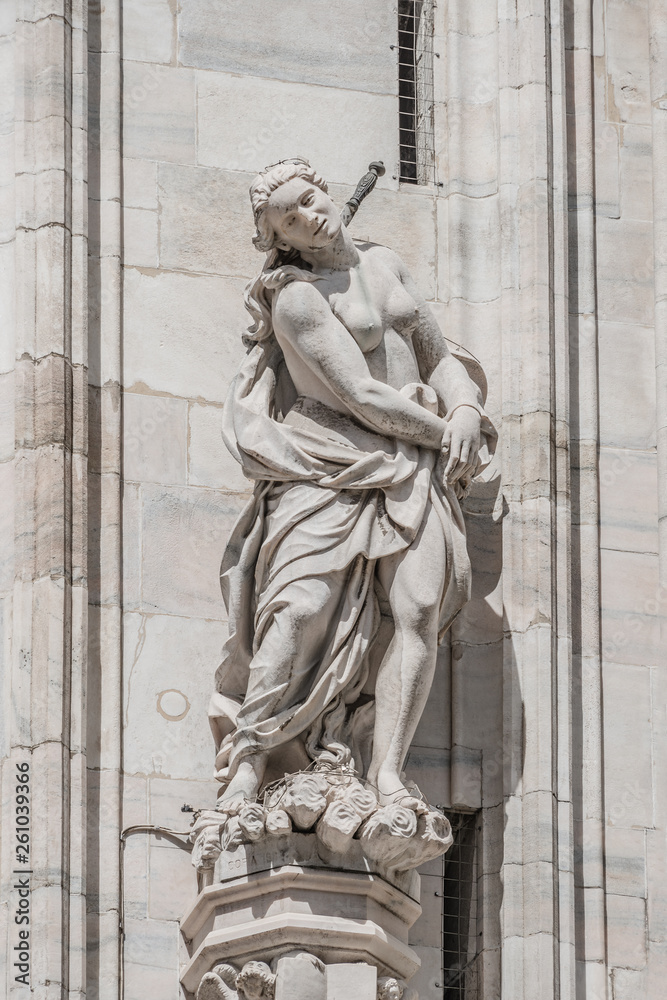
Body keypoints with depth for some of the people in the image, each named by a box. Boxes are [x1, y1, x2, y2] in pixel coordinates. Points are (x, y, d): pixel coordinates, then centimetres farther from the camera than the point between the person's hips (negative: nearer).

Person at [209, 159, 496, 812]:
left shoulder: (386, 265, 16)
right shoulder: (297, 298, -7)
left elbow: (436, 355, 20)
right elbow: (362, 397, -13)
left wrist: (466, 410, -1)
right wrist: (443, 434, -5)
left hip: (412, 468, 5)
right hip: (331, 469, -5)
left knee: (419, 609, -15)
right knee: (302, 605, -22)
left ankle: (386, 774, -20)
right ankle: (248, 759, -18)